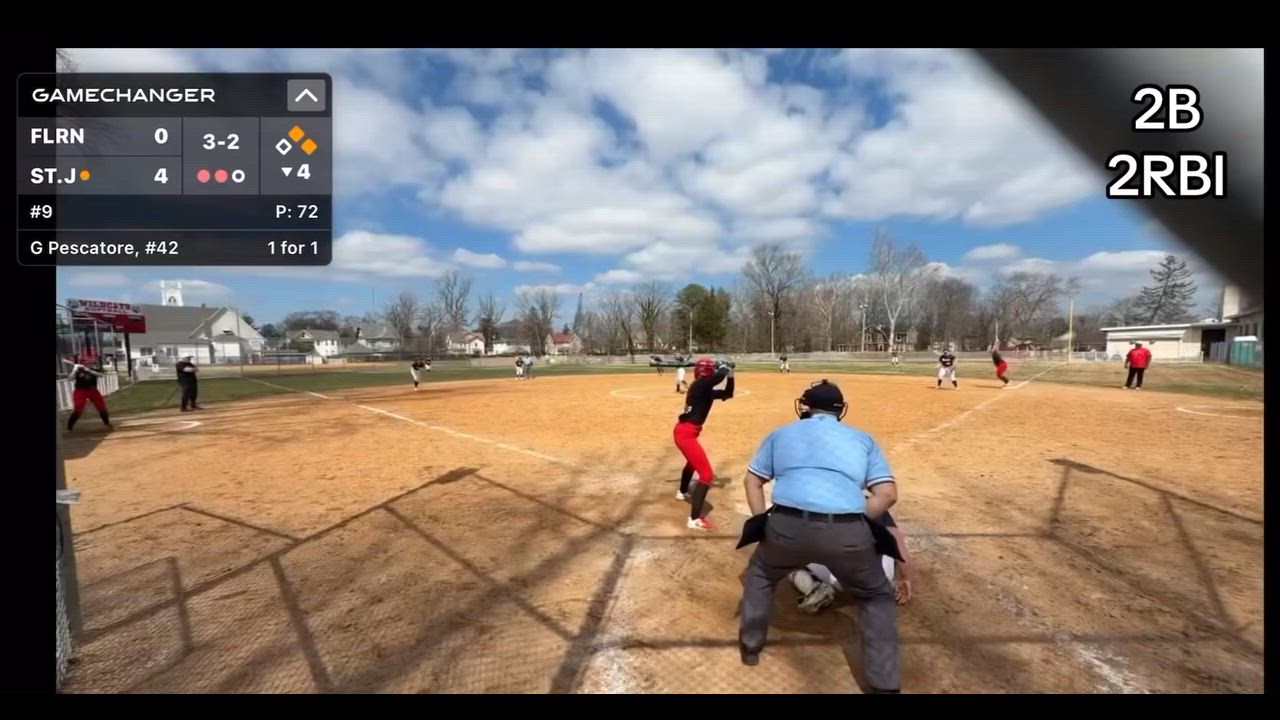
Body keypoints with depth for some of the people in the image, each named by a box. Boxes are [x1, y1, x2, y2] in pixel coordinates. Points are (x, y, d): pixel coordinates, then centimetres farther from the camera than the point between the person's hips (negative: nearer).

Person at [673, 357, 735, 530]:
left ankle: (682, 492, 62)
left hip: (685, 431, 11)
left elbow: (727, 394, 19)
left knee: (693, 462, 37)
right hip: (686, 433, -11)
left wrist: (730, 375, 6)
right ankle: (694, 519, -15)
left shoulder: (707, 389, 10)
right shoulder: (700, 384, -17)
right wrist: (724, 367, -11)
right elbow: (719, 377, -33)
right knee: (707, 474, -13)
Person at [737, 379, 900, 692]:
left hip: (787, 526, 0)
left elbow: (752, 480, 20)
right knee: (877, 597, 29)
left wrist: (764, 524, 21)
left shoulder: (782, 433, 22)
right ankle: (884, 685, 25)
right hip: (847, 532, 0)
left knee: (759, 575, 34)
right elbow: (887, 493, 10)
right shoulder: (863, 438, 21)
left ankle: (750, 647, 40)